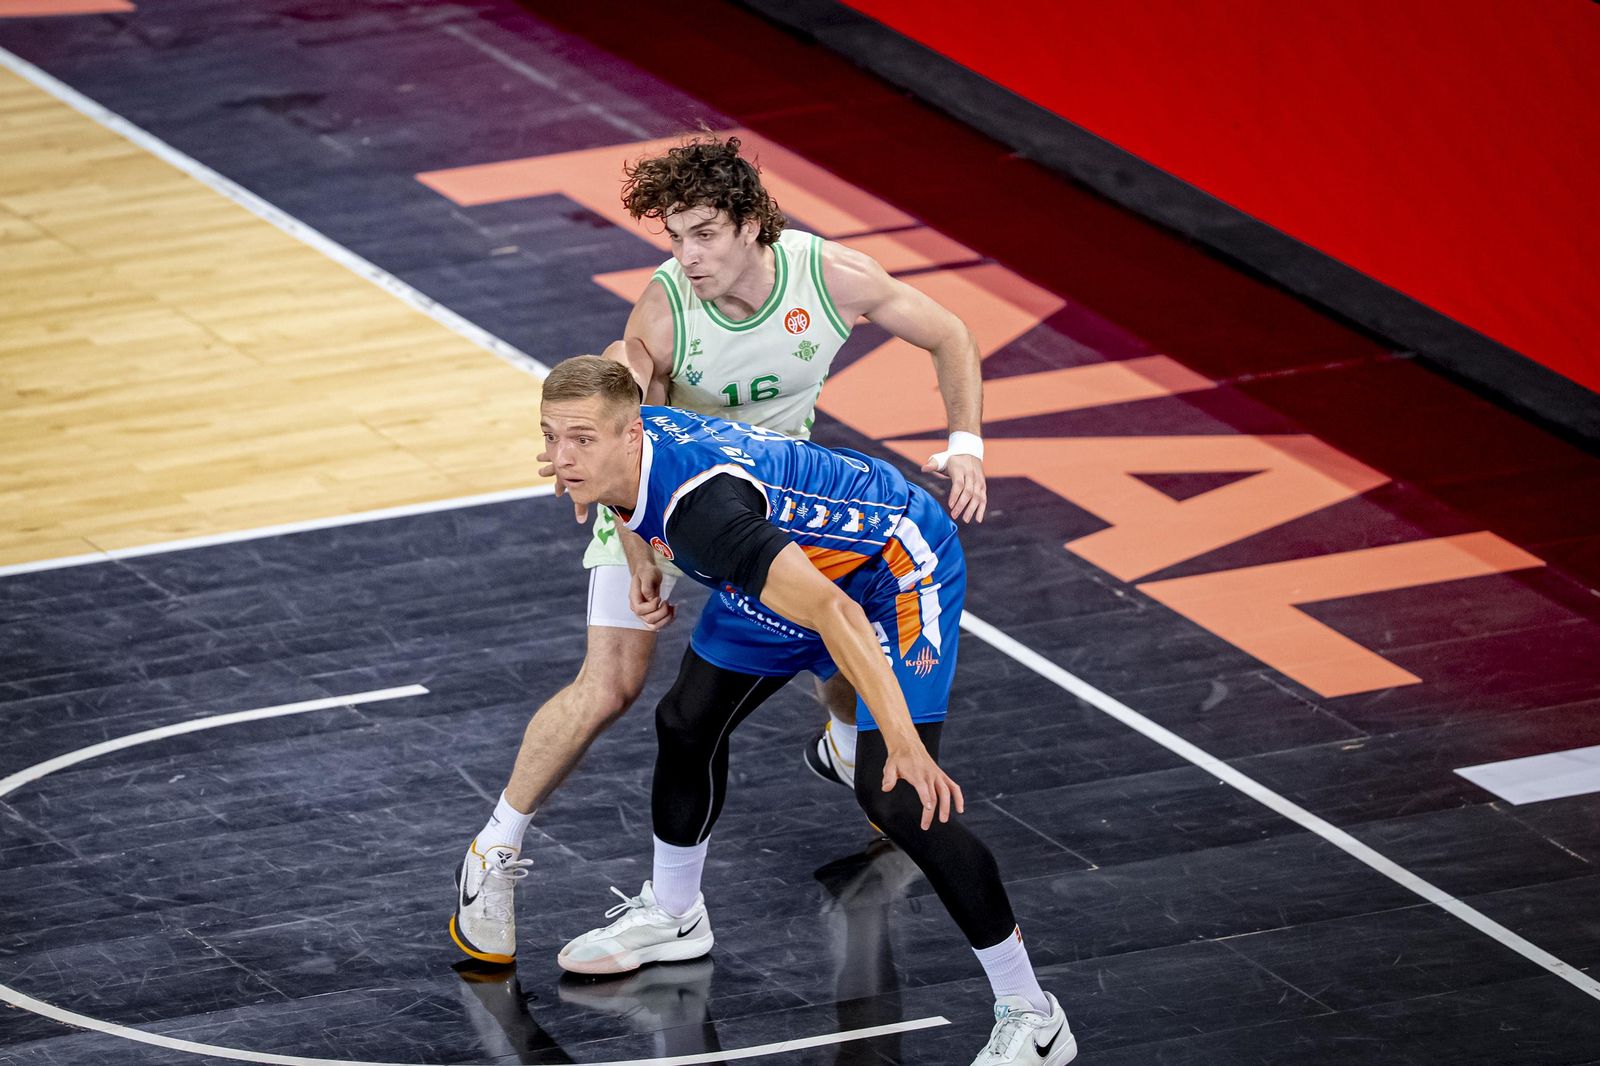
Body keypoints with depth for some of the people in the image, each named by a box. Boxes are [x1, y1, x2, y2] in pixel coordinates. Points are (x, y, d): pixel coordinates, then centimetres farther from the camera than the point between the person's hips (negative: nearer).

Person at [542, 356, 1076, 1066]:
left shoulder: (701, 506, -40)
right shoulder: (636, 440, -14)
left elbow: (829, 612, -45)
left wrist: (903, 741, -49)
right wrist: (646, 560, 3)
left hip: (896, 569, -10)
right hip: (803, 560, 10)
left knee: (894, 795, -21)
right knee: (688, 723, 17)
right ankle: (671, 915, 45)